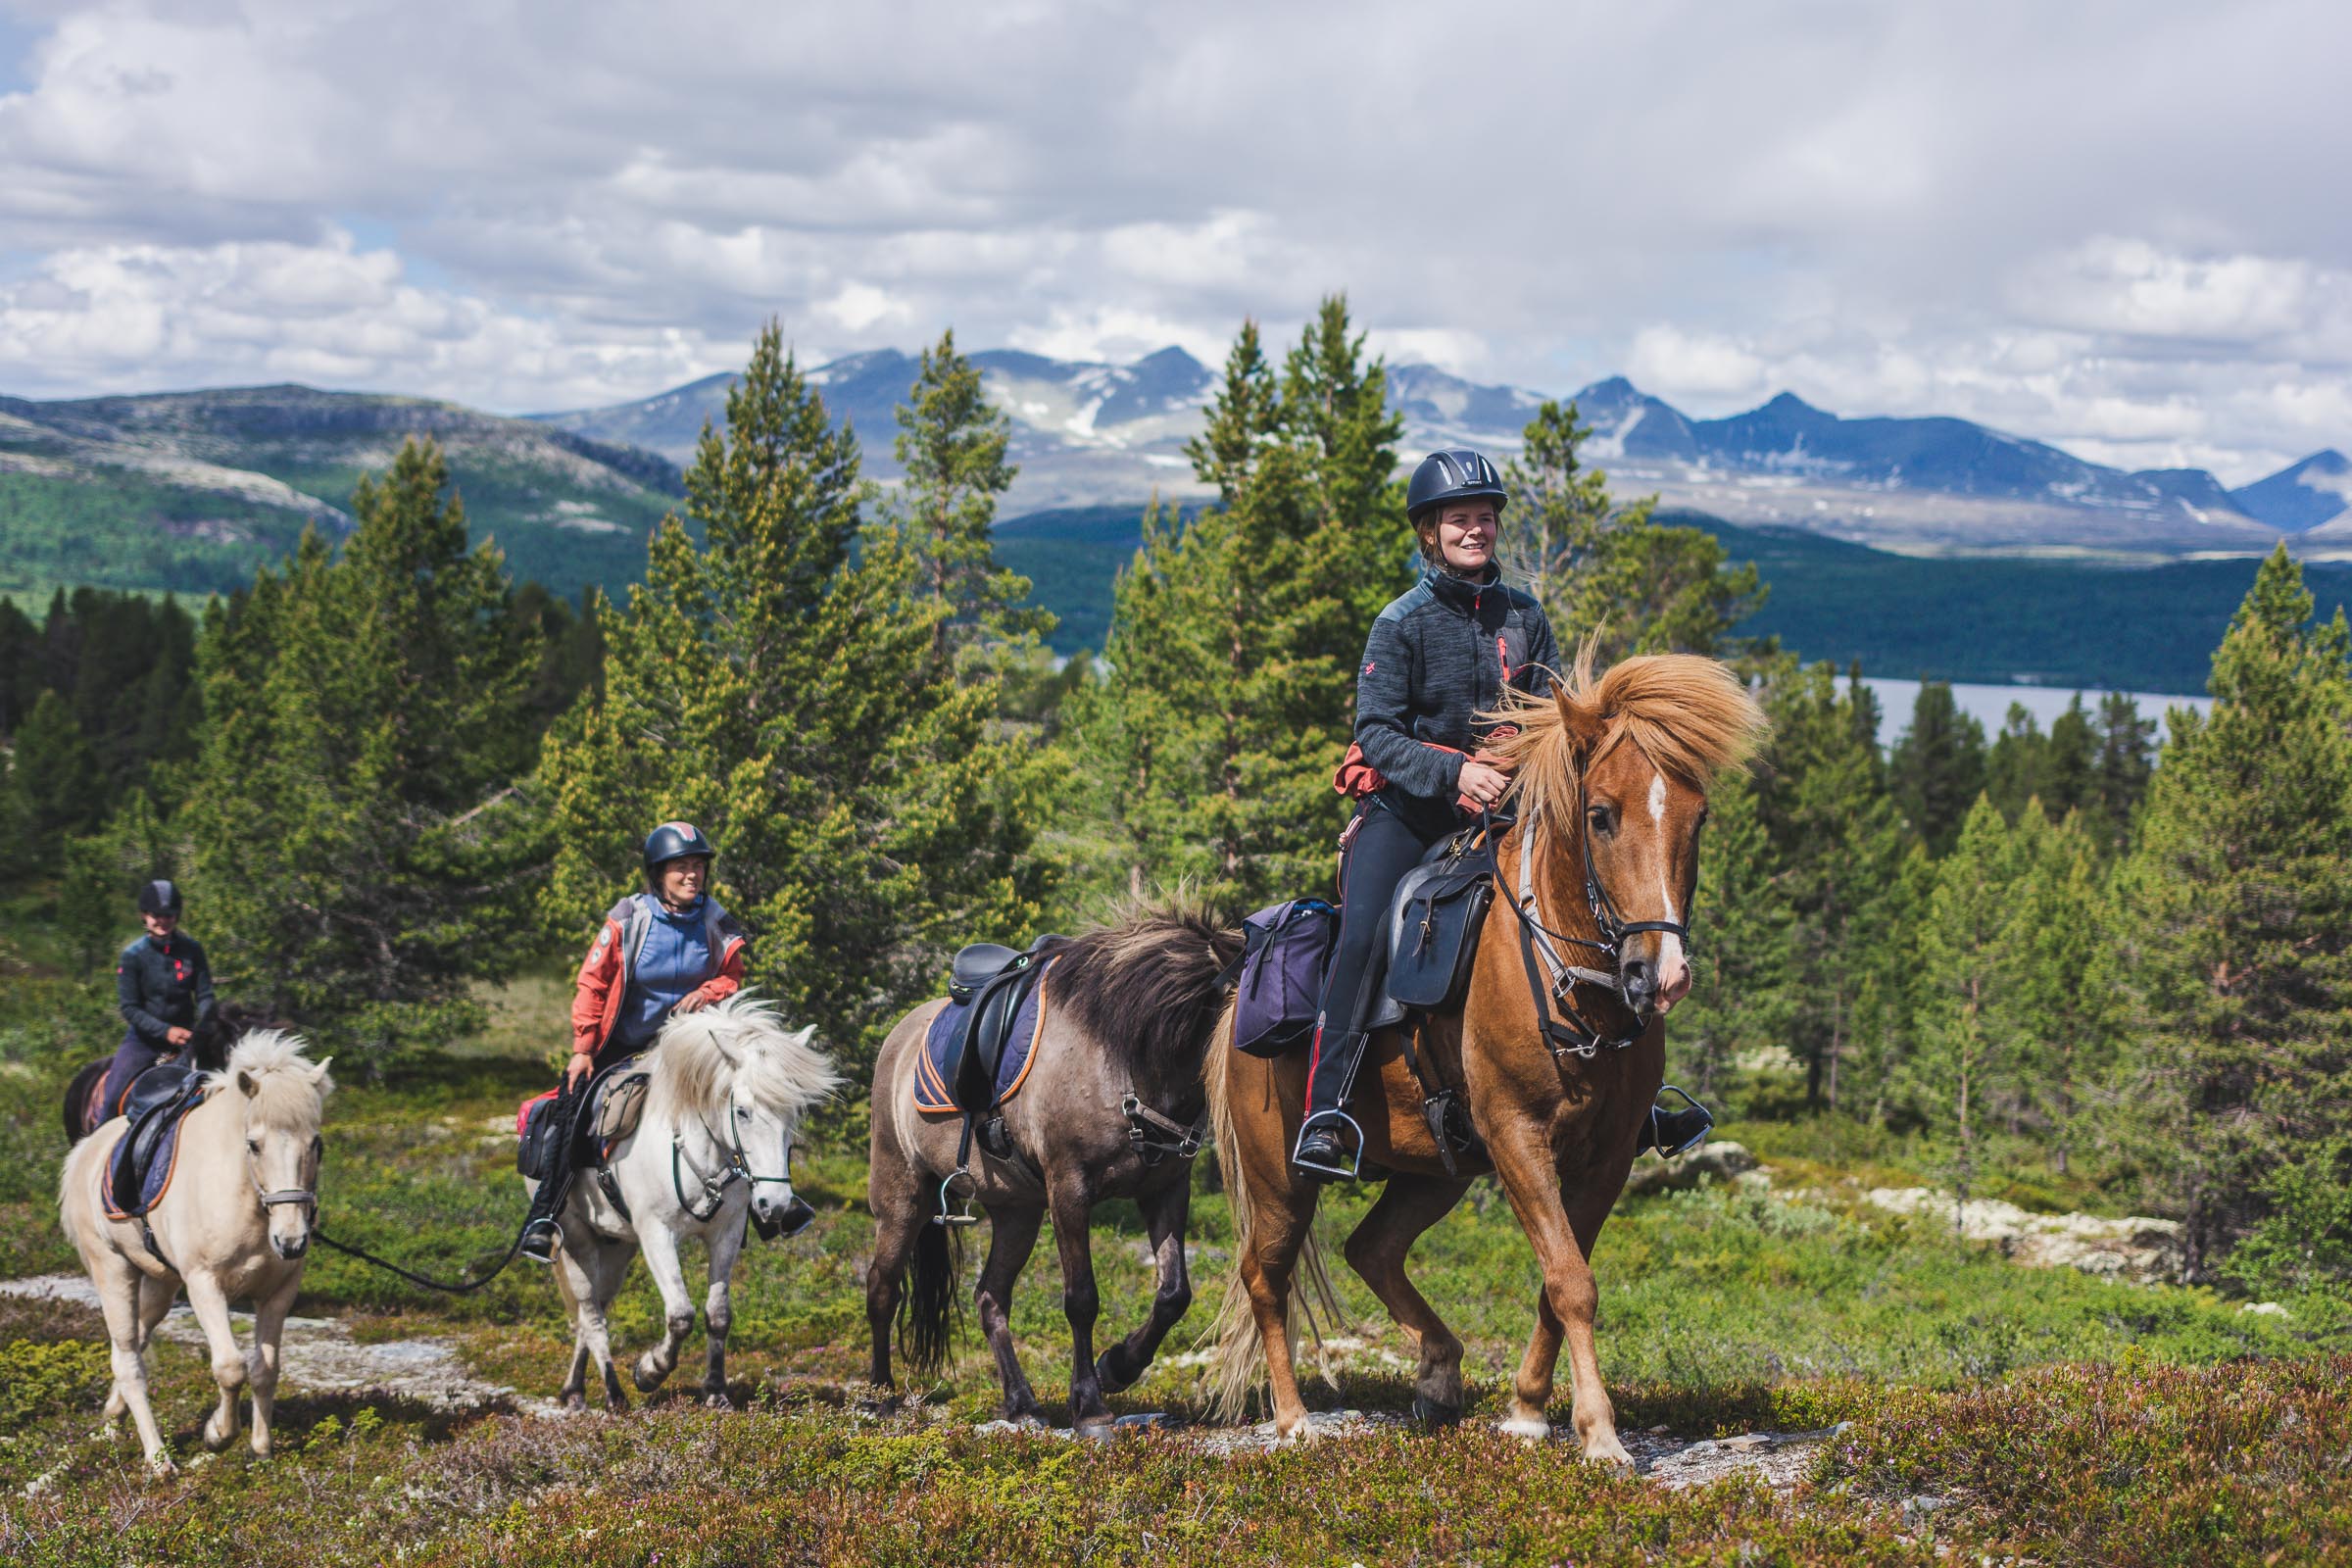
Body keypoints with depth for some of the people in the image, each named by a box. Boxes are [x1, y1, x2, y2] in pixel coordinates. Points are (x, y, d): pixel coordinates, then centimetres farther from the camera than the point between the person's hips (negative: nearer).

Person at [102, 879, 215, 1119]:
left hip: (184, 1037, 2)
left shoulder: (191, 951, -1)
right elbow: (129, 1008, -9)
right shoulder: (133, 956, -7)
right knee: (112, 1099, -14)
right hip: (143, 1040, -2)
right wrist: (165, 1031, -22)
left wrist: (202, 1024, -22)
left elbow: (205, 996, 0)